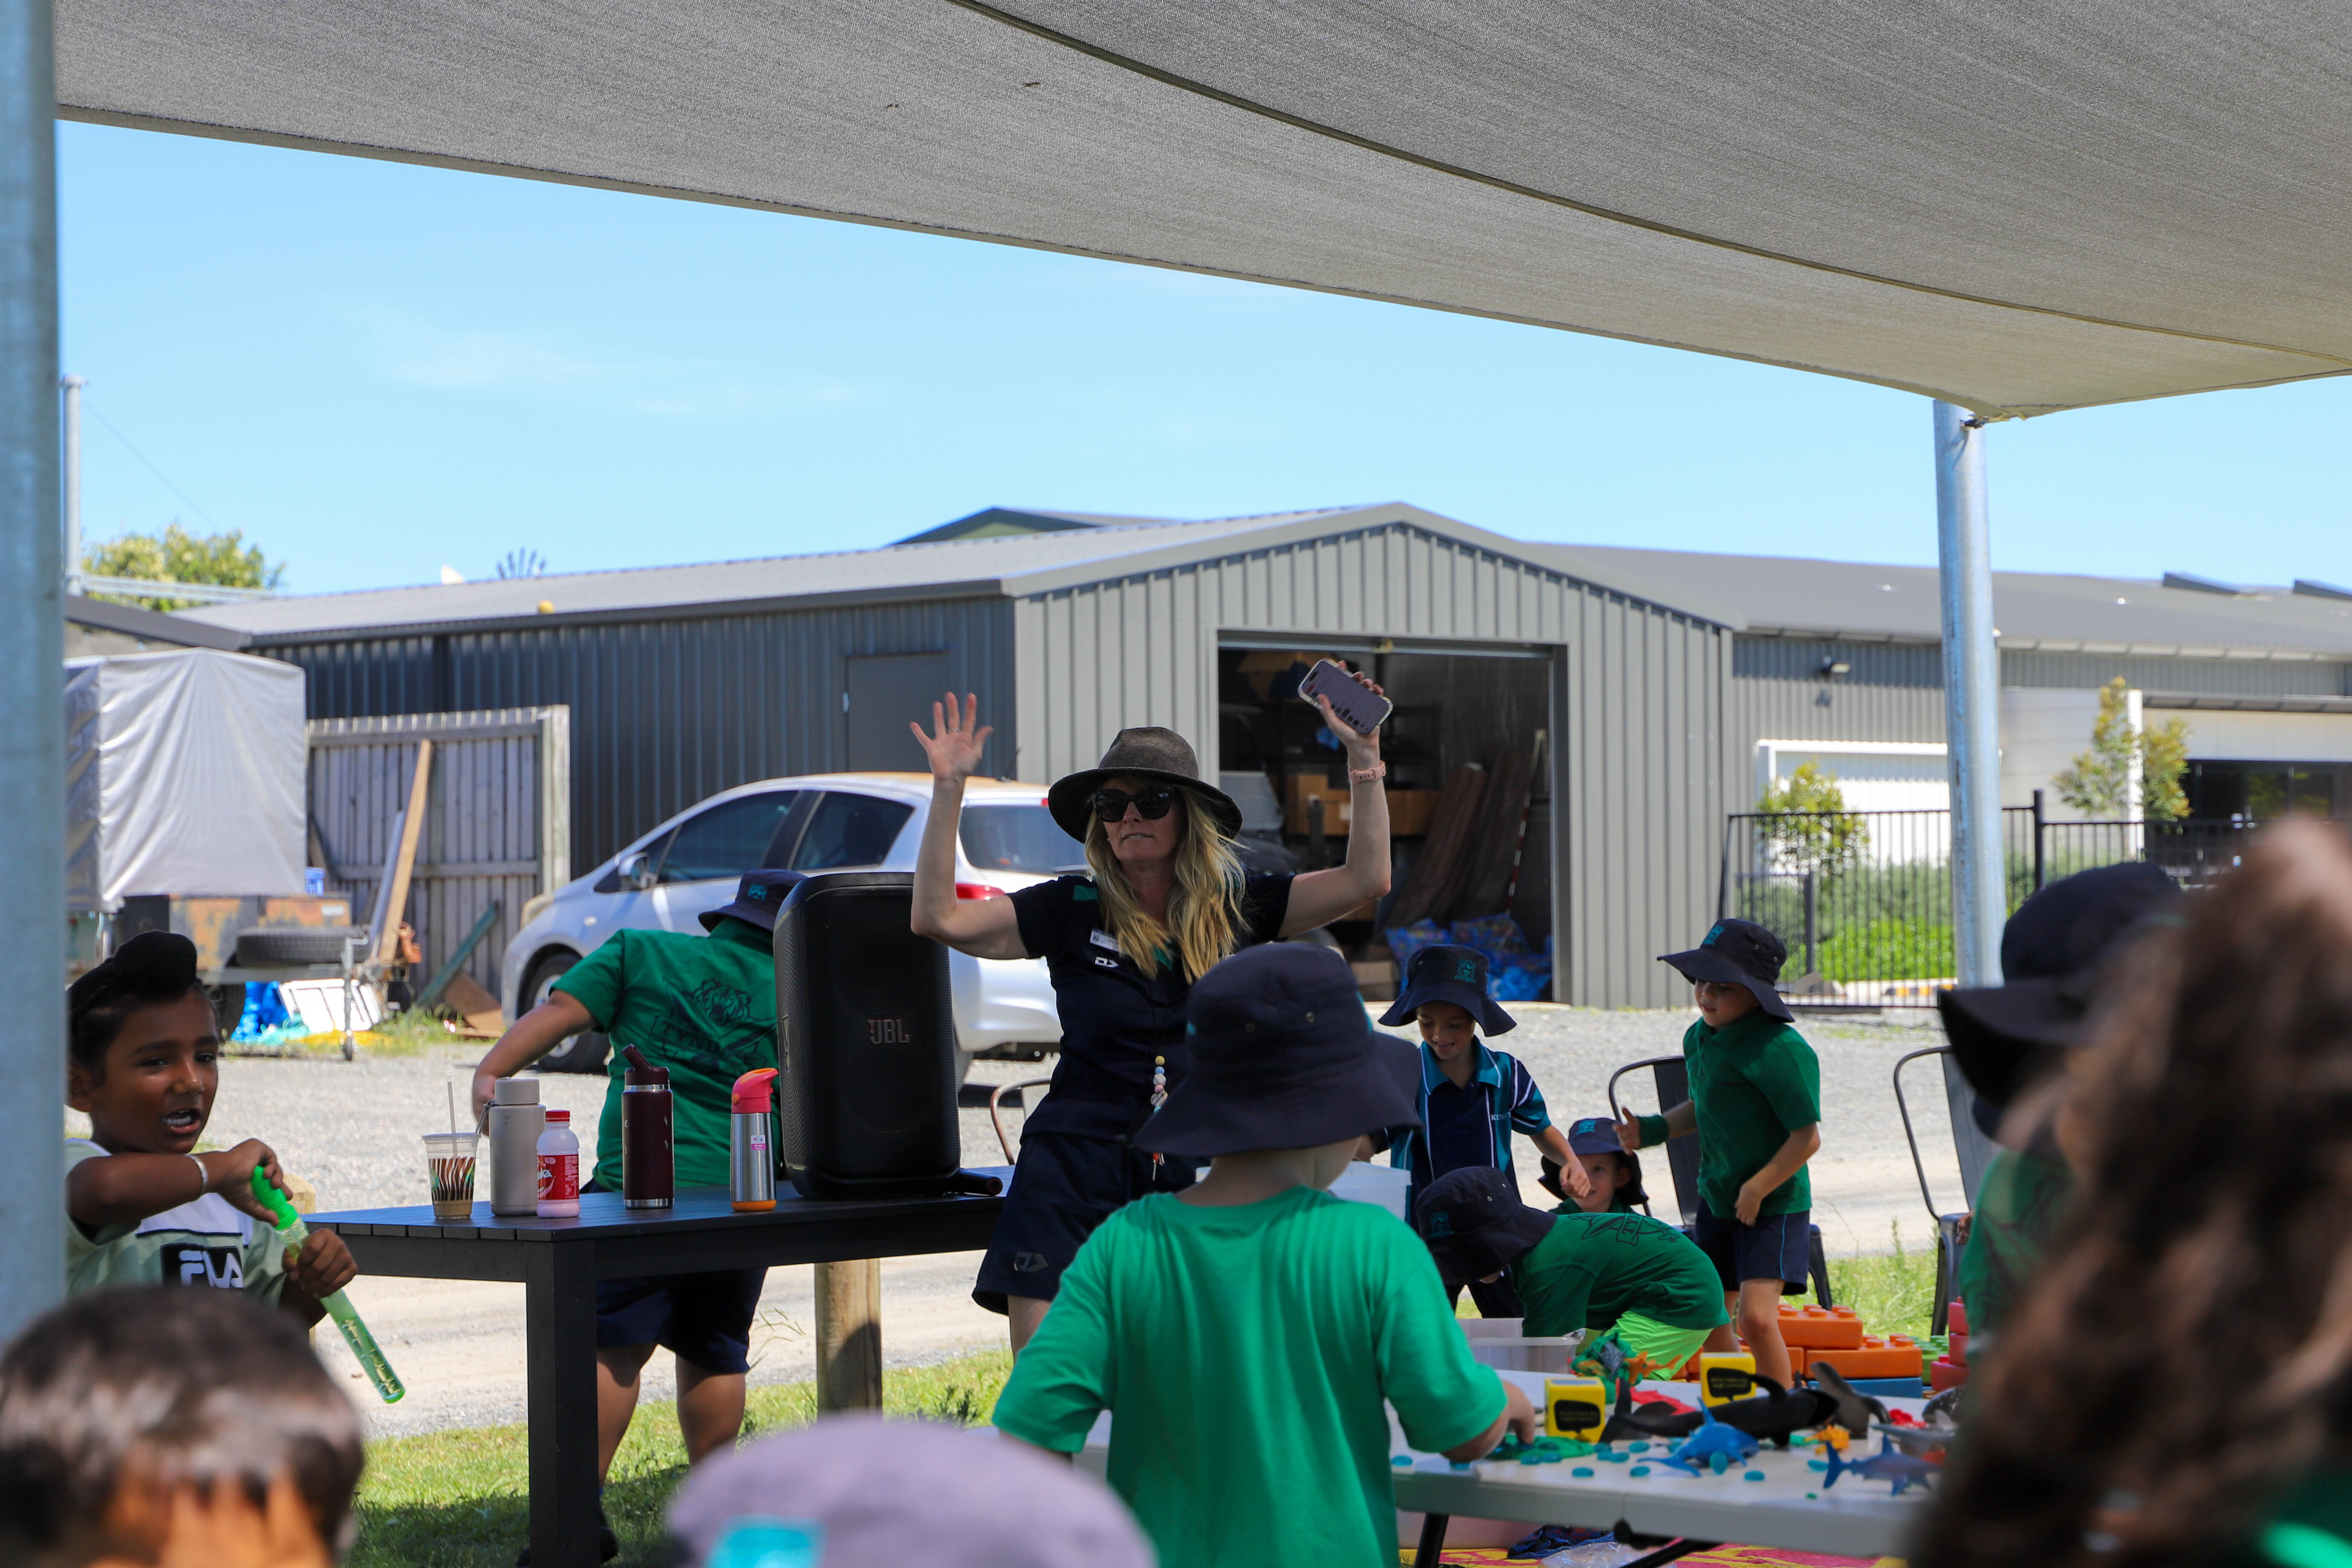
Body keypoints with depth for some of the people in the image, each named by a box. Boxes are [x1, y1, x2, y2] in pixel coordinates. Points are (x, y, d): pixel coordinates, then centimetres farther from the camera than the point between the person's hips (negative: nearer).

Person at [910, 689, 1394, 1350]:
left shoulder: (1238, 905, 8)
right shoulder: (1073, 910, 3)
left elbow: (1367, 879, 2)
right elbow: (938, 918, -5)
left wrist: (1363, 757, -6)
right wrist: (949, 787, -11)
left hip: (1194, 1178, 1)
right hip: (1074, 1169, -1)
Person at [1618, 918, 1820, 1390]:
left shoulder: (1780, 1050, -23)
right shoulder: (1699, 1038, 3)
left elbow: (1807, 1138, -20)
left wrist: (1757, 1189, -18)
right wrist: (1651, 1130, 8)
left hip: (1774, 1205, -8)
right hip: (1716, 1200, 8)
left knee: (1756, 1317, -20)